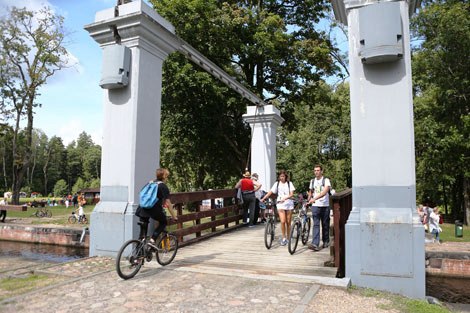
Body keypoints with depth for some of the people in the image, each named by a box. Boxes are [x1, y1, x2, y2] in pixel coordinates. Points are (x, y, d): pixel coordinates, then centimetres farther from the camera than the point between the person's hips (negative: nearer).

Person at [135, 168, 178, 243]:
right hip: (154, 209, -5)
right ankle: (152, 240, 2)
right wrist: (174, 216, 5)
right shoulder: (163, 187, 2)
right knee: (163, 222, 16)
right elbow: (168, 204, -1)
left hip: (143, 209, 5)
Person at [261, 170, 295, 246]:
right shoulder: (277, 184, 7)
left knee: (288, 222, 7)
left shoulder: (289, 183, 6)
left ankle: (288, 238, 21)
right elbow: (270, 192, 1)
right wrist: (263, 198, -11)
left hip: (289, 204, 1)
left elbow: (291, 194, -3)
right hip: (280, 204, -1)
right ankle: (283, 238, 0)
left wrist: (284, 198, -20)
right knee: (282, 221, -13)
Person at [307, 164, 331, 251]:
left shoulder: (326, 180, -4)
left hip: (325, 205, -2)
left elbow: (324, 192, -20)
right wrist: (308, 200, 15)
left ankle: (326, 242, 24)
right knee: (316, 225, -7)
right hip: (315, 205, 3)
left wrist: (315, 198, -30)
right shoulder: (312, 181, 11)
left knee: (325, 225, 8)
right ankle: (315, 244, -15)